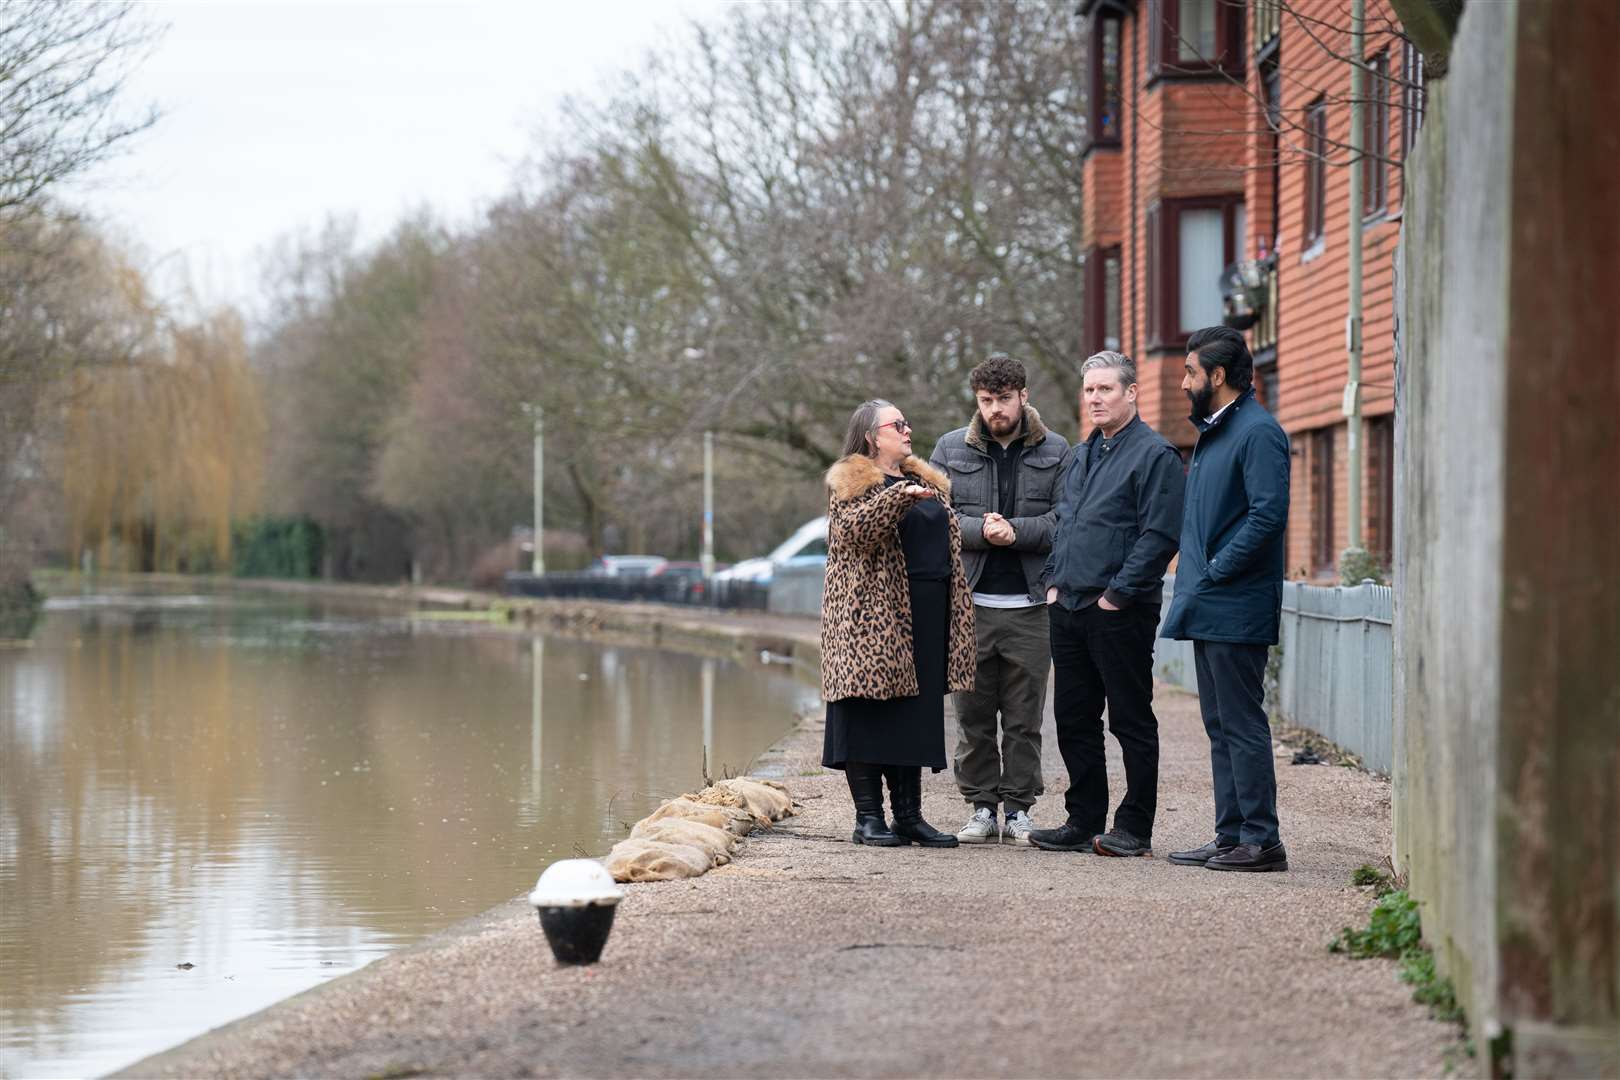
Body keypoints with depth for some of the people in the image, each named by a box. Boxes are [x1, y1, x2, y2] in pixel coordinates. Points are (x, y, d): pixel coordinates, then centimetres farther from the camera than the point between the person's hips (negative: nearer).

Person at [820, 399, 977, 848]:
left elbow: (948, 542, 25)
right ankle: (868, 818, -1)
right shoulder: (850, 482, -2)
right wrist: (899, 497, -31)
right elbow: (854, 529, -20)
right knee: (871, 710, -5)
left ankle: (909, 815, 12)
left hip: (926, 612, 7)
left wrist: (955, 607, 19)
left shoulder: (928, 482, 21)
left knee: (916, 715, 7)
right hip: (874, 614, -7)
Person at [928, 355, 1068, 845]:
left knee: (1025, 719, 4)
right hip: (969, 602, 1)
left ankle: (1019, 809, 12)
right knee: (973, 715, 4)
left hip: (1030, 605, -1)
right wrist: (979, 530, -13)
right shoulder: (951, 449, 8)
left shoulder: (1056, 451, 5)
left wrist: (1016, 530, -14)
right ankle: (982, 807, 13)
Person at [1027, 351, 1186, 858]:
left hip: (1119, 612, -8)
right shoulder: (1079, 456, 17)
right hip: (1068, 608, 8)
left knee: (1131, 721, -1)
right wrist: (1053, 582, 11)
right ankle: (1084, 822, 19)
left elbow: (1160, 535, -16)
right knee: (1074, 720, 11)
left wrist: (1117, 594, -17)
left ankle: (1135, 829, 3)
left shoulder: (1155, 455, -9)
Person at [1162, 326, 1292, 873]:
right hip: (1206, 610, 10)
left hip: (1235, 612, -10)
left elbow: (1269, 514, -22)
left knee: (1241, 725, -7)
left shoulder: (1258, 432, -13)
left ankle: (1261, 841, -3)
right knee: (1221, 726, 12)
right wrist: (1195, 580, 13)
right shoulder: (1211, 431, 18)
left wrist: (1216, 571, -18)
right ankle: (1231, 836, 17)